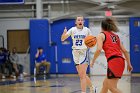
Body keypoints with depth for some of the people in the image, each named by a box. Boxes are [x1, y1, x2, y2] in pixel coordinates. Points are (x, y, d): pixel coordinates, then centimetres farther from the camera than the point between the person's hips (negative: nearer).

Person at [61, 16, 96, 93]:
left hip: (83, 52, -3)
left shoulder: (87, 30, -2)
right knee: (82, 75, 11)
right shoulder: (72, 30, 1)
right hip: (75, 53, 3)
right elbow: (62, 39, -3)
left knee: (82, 75, -12)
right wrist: (64, 33, -24)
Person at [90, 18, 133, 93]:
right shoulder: (116, 36, 24)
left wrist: (93, 61, 0)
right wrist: (129, 64, 20)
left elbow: (99, 49, -10)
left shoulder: (101, 35, 6)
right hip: (121, 61, 8)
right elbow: (124, 51, 18)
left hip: (113, 61, -8)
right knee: (105, 83, 21)